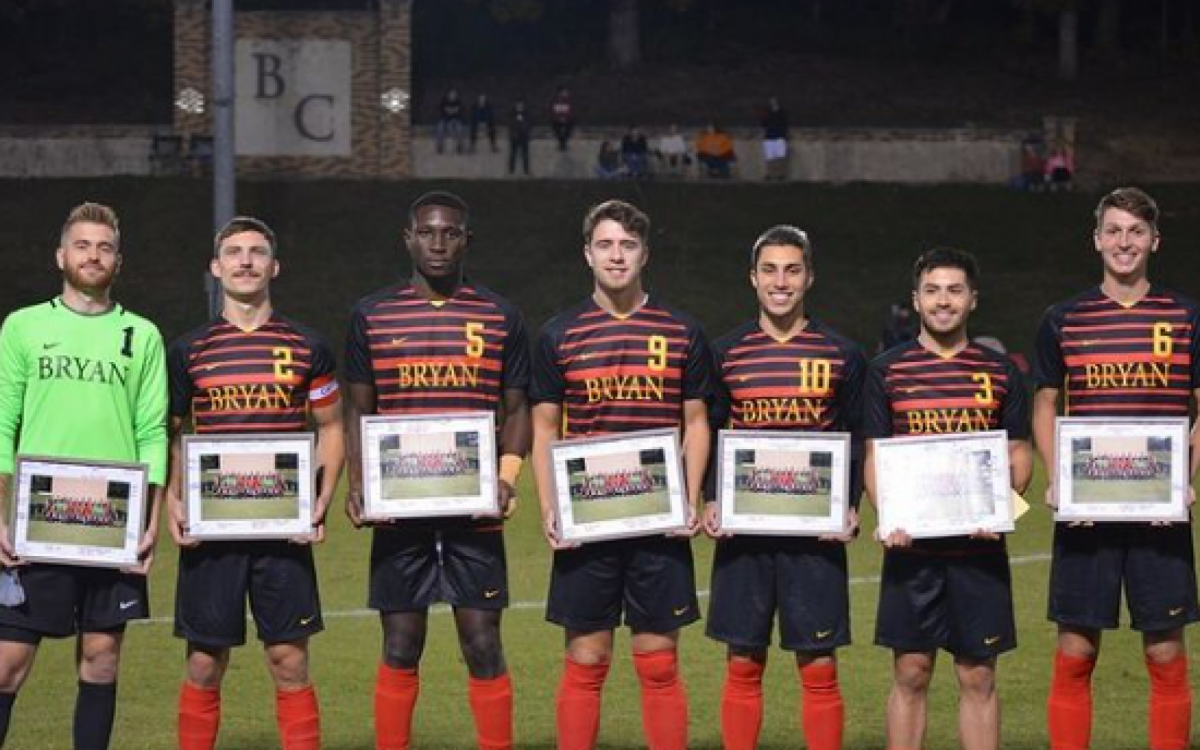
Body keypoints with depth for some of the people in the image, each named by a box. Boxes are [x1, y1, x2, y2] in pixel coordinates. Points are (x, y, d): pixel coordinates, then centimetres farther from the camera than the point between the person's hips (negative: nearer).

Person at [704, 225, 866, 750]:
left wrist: (850, 508, -7)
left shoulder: (841, 356, 4)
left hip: (816, 528, -1)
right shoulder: (725, 353, 7)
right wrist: (710, 501, -5)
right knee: (743, 666, 5)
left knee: (819, 667, 0)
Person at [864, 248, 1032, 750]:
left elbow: (1020, 453, 10)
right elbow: (874, 457, 6)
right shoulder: (888, 371, 5)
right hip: (912, 544, -1)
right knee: (910, 674, 3)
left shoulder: (1000, 372, 7)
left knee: (978, 677, 4)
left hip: (979, 545, 1)